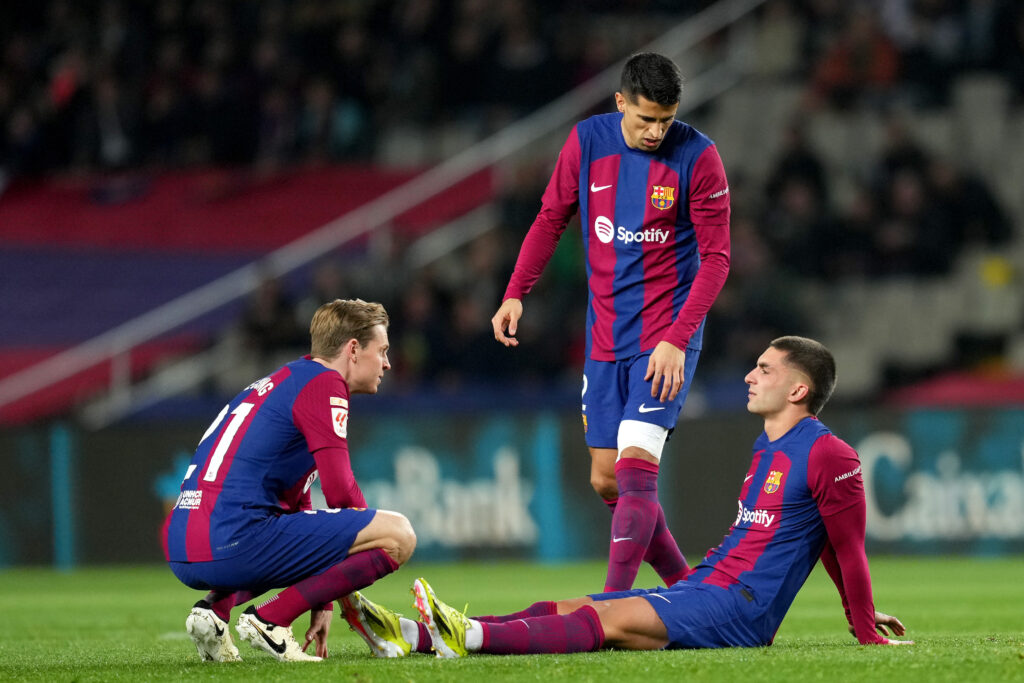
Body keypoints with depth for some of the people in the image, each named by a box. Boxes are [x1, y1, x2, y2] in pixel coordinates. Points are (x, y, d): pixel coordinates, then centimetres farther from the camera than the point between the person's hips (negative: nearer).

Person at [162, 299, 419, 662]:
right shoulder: (323, 383, -1)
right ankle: (269, 619, -9)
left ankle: (215, 608, 12)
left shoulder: (285, 381, 30)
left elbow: (297, 502, 36)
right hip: (234, 542, -9)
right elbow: (340, 492, -8)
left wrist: (320, 603, 36)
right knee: (398, 535, -7)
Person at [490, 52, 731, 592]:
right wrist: (516, 293, 3)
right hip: (605, 338, 5)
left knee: (635, 468, -17)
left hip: (667, 336, -5)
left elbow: (715, 258, -8)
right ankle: (684, 585, 20)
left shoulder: (697, 156, -10)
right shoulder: (587, 141, 0)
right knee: (607, 481, 6)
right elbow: (551, 219, 13)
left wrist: (677, 339, -17)